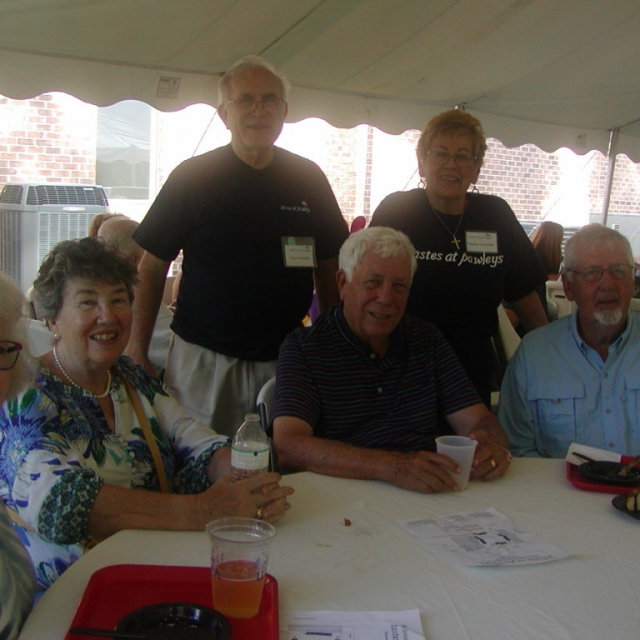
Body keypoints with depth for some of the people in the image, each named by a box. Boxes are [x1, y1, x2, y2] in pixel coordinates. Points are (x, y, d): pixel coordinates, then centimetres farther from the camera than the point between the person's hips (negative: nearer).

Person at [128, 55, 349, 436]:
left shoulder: (308, 179, 5)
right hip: (204, 361, -2)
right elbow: (152, 268, 1)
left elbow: (329, 268, 12)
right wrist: (138, 355, -5)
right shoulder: (192, 178, -1)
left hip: (286, 362, 2)